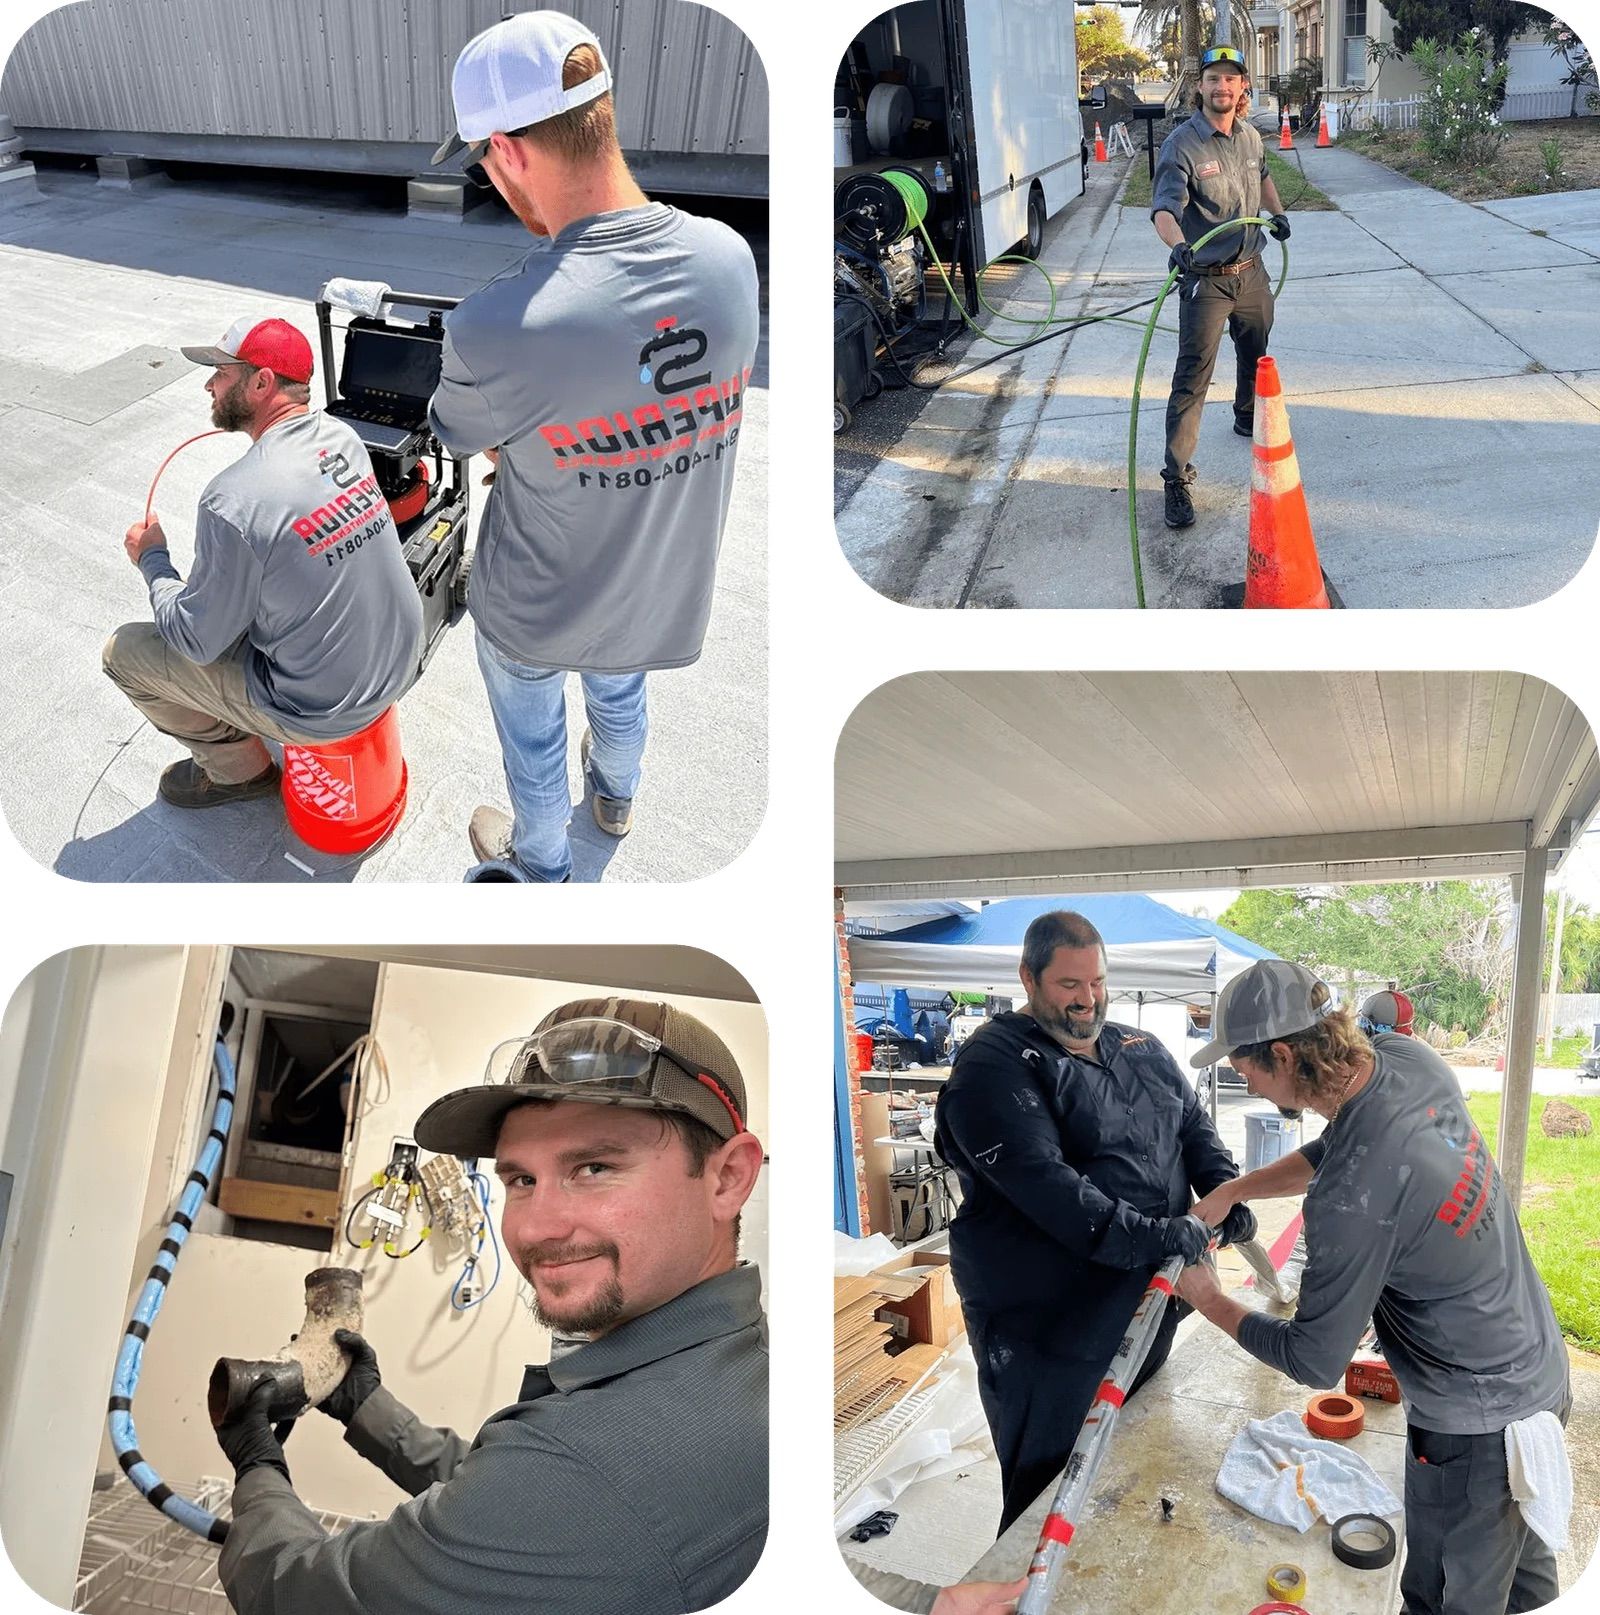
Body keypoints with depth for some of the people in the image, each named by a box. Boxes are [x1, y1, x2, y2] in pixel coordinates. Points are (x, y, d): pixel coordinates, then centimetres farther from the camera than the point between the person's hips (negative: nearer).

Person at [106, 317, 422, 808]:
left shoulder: (233, 500, -26)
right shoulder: (343, 437, -5)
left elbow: (198, 642, -13)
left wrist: (152, 560, 3)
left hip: (325, 711, -7)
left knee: (123, 651, 9)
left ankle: (239, 770, 26)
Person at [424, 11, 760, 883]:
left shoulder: (496, 329, -37)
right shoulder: (729, 257, -21)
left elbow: (462, 436, -14)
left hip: (535, 612, -4)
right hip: (664, 591, 5)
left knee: (531, 739, 27)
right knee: (619, 690, 36)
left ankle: (540, 863, 55)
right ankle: (615, 796, 66)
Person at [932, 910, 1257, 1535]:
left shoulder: (1142, 1050, 10)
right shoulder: (993, 1065, -16)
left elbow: (1194, 1124, 18)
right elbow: (1040, 1181, -26)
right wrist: (1150, 1235, -29)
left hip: (1149, 1301, 8)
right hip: (1048, 1325, -7)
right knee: (1050, 1486, 5)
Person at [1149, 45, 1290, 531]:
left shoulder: (1250, 136, 5)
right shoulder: (1182, 144, -16)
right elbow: (1164, 207, -29)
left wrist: (1277, 212, 14)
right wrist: (1177, 243, -48)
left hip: (1252, 272, 7)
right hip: (1206, 279, -7)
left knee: (1256, 356, 25)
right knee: (1192, 378, -11)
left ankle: (1249, 418, 53)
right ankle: (1177, 477, -10)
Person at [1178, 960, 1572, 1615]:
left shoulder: (1349, 1200, -35)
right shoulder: (1409, 1059, -13)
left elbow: (1314, 1362, -20)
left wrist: (1210, 1301, -5)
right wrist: (1229, 1192, 2)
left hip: (1474, 1426, -8)